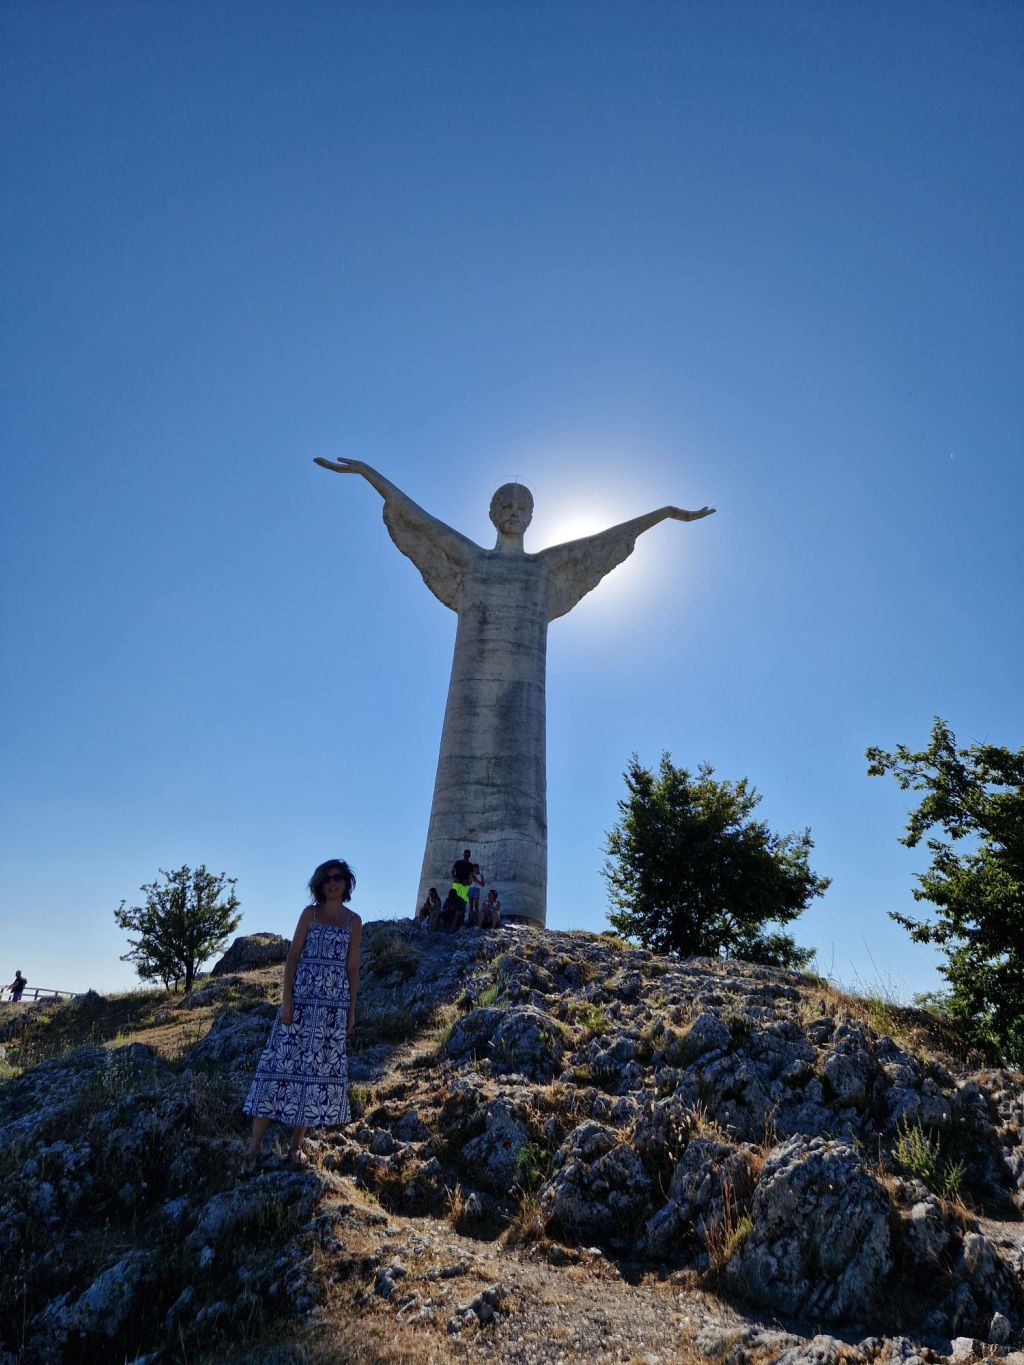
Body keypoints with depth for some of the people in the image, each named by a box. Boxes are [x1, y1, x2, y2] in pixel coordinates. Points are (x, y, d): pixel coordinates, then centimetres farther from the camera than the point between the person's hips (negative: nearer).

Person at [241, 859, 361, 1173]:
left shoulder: (354, 921, 6)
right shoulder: (310, 913, 1)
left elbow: (353, 968, 8)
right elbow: (292, 957, -1)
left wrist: (352, 1009, 5)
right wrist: (286, 1000, -9)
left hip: (335, 1002, 2)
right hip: (302, 997, -2)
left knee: (320, 1066, 5)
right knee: (282, 1061, -2)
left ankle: (297, 1144, 20)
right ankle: (253, 1148, 7)